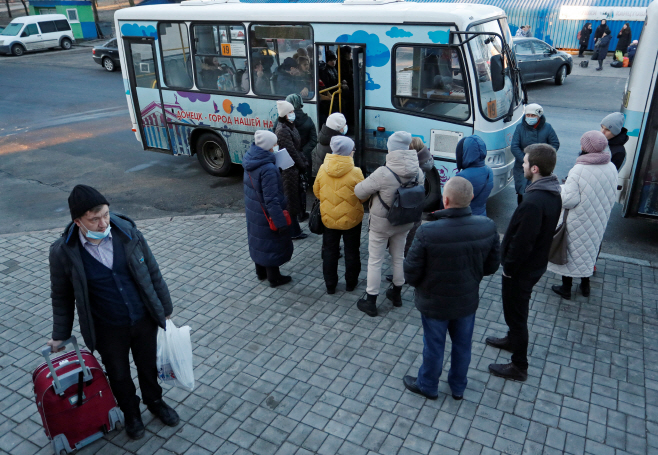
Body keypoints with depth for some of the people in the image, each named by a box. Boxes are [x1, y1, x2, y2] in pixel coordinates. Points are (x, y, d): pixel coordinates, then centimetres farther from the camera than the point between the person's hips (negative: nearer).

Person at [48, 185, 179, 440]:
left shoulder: (128, 232, -16)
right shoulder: (62, 252, -19)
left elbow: (153, 273, -3)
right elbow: (62, 297, -2)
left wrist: (165, 308, 5)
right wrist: (60, 335, 4)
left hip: (144, 320, 1)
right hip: (108, 330, -1)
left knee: (148, 366, 23)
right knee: (119, 376, 21)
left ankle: (155, 401, 52)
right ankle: (131, 412, 50)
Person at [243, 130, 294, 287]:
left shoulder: (250, 160, -5)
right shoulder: (268, 169, -30)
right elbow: (271, 200, -29)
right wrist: (281, 222, -22)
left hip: (253, 211, 8)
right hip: (266, 215, -8)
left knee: (258, 240, 23)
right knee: (271, 243, 10)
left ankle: (261, 272, 41)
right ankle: (274, 278, 26)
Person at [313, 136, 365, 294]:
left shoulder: (323, 169, -9)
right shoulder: (355, 172, -20)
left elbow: (317, 192, 3)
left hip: (329, 217, 3)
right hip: (351, 218, -2)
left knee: (329, 251, 17)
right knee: (351, 251, 17)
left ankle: (330, 285, 26)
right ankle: (351, 283, 31)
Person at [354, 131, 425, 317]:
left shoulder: (383, 173, -28)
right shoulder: (418, 172, -12)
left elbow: (359, 192, -19)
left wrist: (375, 191, 2)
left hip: (381, 223, -5)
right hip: (404, 223, 5)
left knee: (375, 261, 9)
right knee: (399, 257, 23)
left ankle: (370, 302, 19)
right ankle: (396, 294, 41)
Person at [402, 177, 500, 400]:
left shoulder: (427, 233, -33)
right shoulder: (488, 227, -20)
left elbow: (411, 274, -21)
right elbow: (492, 266, -5)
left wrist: (419, 284, 1)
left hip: (435, 303, -3)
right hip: (468, 300, 3)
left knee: (433, 347, 20)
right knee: (462, 345, 25)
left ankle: (428, 386, 45)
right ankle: (458, 387, 48)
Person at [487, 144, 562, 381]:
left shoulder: (533, 202, -33)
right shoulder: (553, 192, -1)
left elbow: (521, 242, -28)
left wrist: (508, 267, -12)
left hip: (521, 268, -9)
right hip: (536, 262, 9)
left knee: (515, 313, 7)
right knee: (517, 310, 28)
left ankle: (519, 366, 21)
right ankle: (512, 340, 51)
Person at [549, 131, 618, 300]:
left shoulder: (578, 170, -26)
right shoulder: (611, 168, -7)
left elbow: (569, 200, -27)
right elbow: (611, 197, 3)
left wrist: (562, 188, -8)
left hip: (578, 222, -5)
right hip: (599, 221, 5)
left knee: (571, 252, 12)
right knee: (588, 251, 23)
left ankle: (566, 289, 24)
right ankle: (585, 286, 38)